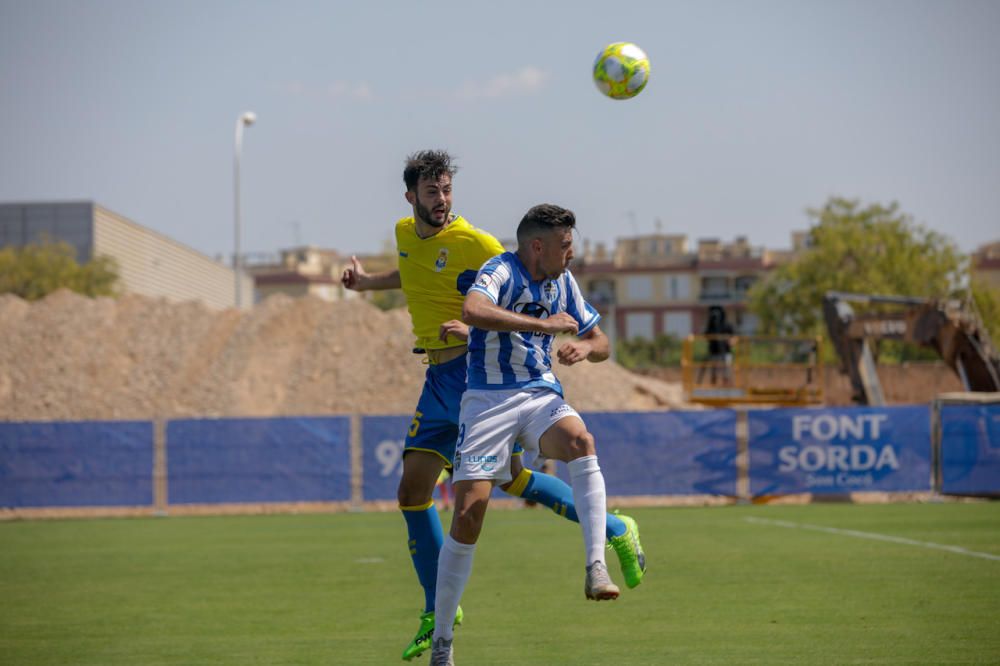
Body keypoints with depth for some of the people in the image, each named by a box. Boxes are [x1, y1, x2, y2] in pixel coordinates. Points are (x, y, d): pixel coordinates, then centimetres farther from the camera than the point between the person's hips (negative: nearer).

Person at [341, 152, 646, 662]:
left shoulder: (473, 243, -12)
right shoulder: (405, 234, 11)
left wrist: (474, 328, -23)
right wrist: (367, 282, 23)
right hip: (438, 380, 7)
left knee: (510, 477, -12)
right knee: (412, 493, 1)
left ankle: (617, 530, 6)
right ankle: (438, 612, 12)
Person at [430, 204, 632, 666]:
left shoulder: (562, 281, 9)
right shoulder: (501, 271, -12)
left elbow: (600, 341, 19)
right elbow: (473, 311, -35)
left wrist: (585, 347, -6)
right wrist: (544, 324, -32)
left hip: (542, 395, 5)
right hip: (489, 399, -4)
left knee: (581, 442, -31)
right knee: (469, 512, -12)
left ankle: (596, 570, -36)